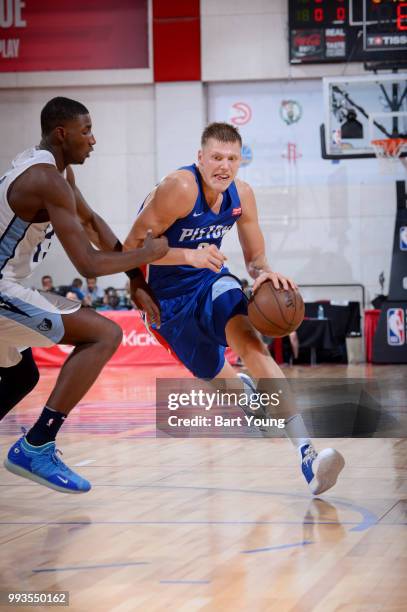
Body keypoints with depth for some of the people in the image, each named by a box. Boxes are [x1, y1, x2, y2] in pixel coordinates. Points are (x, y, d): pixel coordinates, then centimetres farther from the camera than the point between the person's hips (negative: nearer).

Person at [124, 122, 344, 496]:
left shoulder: (242, 195, -8)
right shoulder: (180, 189, -26)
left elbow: (255, 258, 3)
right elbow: (132, 247, -24)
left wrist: (264, 273, -23)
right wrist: (190, 256, -38)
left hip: (211, 282, 2)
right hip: (169, 298, -2)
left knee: (249, 340, -29)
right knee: (220, 378, 11)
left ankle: (305, 453, -41)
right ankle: (243, 388, 55)